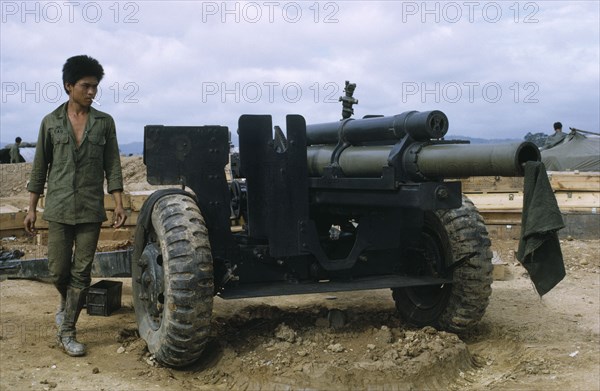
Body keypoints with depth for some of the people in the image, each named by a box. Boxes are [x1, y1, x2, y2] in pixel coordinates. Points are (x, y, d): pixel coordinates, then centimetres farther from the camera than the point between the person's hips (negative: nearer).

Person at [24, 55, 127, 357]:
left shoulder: (104, 123, 4)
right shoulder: (51, 122, 5)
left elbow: (112, 165, 5)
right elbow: (40, 167, 8)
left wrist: (118, 203, -3)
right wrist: (31, 208, 5)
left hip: (91, 210, 0)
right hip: (59, 208, 0)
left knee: (81, 273, 0)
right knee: (58, 270, 3)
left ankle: (67, 332, 10)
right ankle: (66, 303, 36)